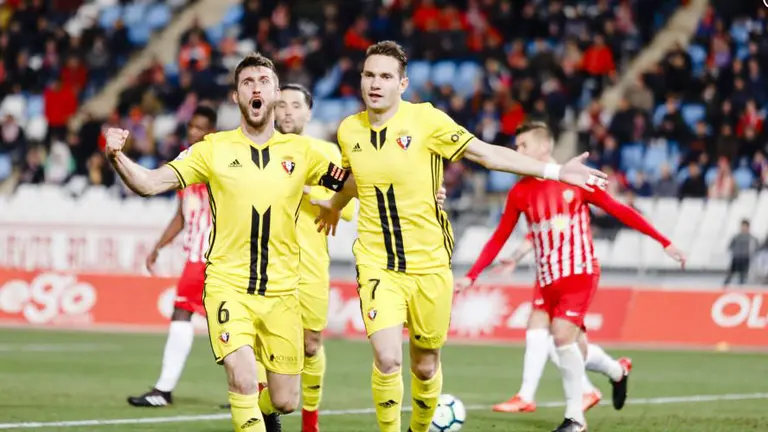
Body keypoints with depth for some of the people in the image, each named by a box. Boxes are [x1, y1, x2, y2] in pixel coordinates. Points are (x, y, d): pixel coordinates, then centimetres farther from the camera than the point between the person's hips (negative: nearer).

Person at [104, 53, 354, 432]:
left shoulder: (299, 151, 4)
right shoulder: (213, 149, -1)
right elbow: (149, 184, -6)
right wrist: (117, 157, -24)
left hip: (281, 291, 2)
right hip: (227, 284, -2)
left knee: (285, 401, 7)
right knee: (243, 380, -23)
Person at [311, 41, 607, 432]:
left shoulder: (425, 120, -10)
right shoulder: (349, 131, 1)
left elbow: (484, 152, -10)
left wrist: (553, 171, -16)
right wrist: (335, 205, 44)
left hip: (429, 265, -1)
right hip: (377, 265, 1)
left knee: (425, 366, 10)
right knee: (387, 359, -18)